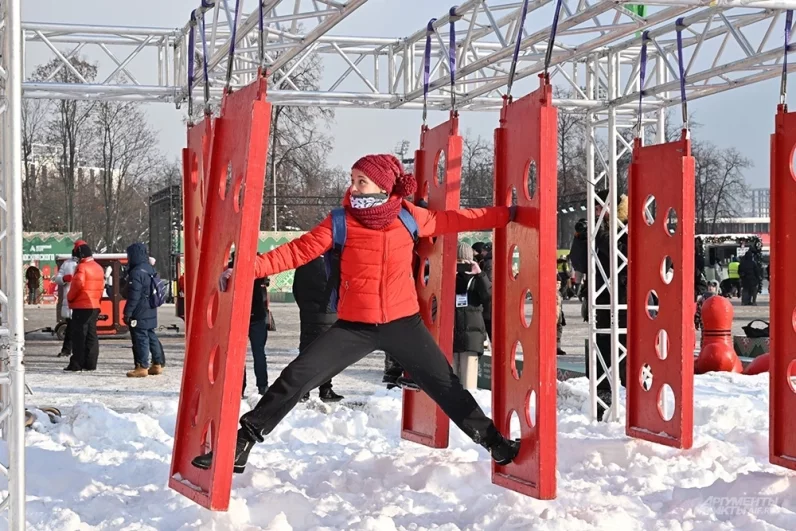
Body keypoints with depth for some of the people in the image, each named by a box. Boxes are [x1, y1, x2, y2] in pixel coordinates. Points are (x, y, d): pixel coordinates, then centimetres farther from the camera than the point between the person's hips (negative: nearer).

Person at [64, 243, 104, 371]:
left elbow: (78, 284, -23)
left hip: (81, 306, -8)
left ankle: (76, 364, -5)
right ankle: (90, 363, 11)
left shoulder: (82, 267, -12)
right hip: (94, 305, 8)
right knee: (91, 334, 10)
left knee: (79, 335, -5)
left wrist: (70, 297, -9)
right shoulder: (98, 268, 14)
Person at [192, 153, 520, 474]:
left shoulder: (408, 217, -5)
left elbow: (451, 220, 7)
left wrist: (507, 214, 9)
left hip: (403, 323, 1)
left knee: (444, 384, 8)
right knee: (296, 379, -7)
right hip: (355, 326, 0)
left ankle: (492, 441, 26)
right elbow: (298, 251, -11)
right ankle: (240, 445, 1)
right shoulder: (341, 223, -8)